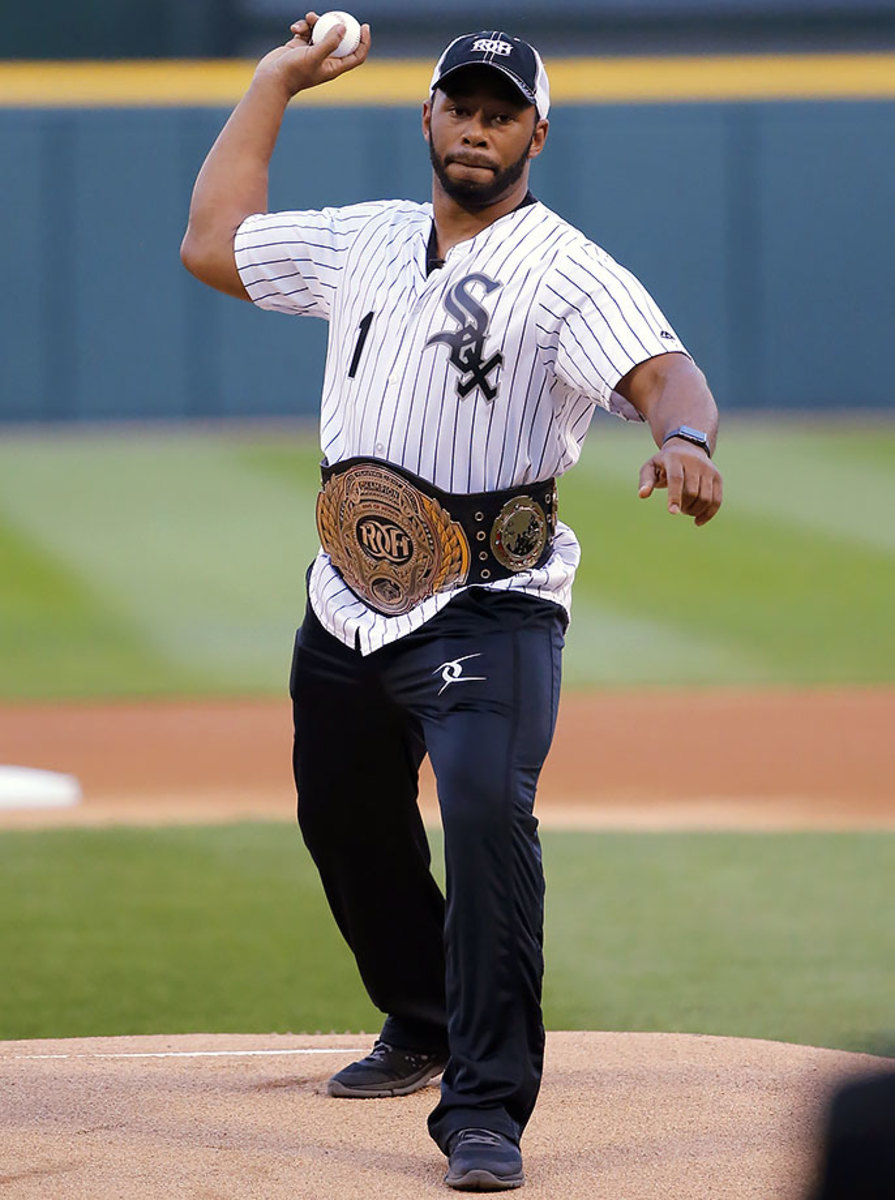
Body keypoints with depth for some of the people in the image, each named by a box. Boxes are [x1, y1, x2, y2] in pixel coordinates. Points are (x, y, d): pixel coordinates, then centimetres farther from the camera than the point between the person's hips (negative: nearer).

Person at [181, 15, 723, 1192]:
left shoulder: (568, 272, -7)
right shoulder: (364, 241, 13)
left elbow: (664, 370, -22)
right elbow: (212, 243, 22)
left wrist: (683, 439, -46)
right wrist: (275, 84, 22)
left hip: (488, 605, -7)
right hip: (348, 603, 7)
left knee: (487, 810, -26)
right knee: (345, 824, 18)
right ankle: (425, 1023, 46)